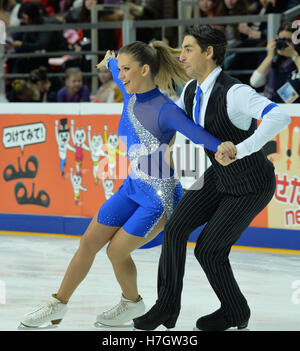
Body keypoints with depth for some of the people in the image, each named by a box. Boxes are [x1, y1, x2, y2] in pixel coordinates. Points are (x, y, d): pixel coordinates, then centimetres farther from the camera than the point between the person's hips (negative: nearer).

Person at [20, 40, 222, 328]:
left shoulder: (165, 110, -23)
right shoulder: (131, 97, 1)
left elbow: (201, 136, -28)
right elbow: (117, 71, 23)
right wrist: (109, 61, 43)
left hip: (161, 196, -8)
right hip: (133, 187, 8)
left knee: (116, 249, -6)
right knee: (89, 241, 7)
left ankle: (132, 303, 23)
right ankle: (58, 305, 21)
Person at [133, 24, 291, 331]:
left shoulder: (234, 93, -31)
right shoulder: (191, 91, -5)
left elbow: (279, 117, -46)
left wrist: (240, 149, -52)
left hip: (251, 185, -7)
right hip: (218, 177, 7)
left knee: (208, 250, -4)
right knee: (175, 228, -7)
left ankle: (235, 312, 21)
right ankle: (167, 307, 6)